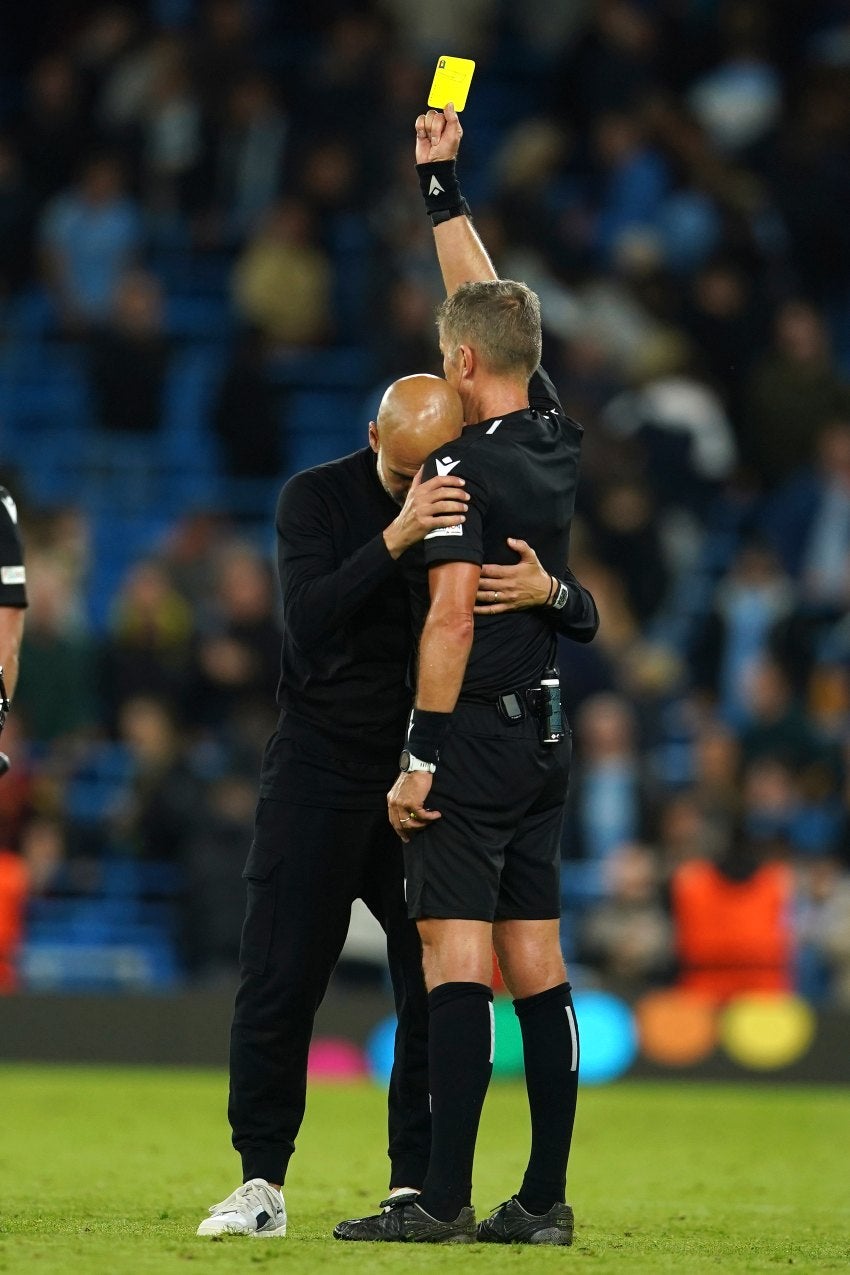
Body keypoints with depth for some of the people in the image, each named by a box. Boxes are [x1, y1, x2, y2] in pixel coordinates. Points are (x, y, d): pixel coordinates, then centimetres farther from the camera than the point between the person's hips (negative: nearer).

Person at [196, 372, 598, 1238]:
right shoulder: (317, 498, -6)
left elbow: (584, 622, -5)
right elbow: (308, 620, -23)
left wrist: (547, 590, -29)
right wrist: (396, 537, -36)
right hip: (319, 769, -2)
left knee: (435, 986, -1)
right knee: (279, 979, -4)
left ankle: (417, 1184, 7)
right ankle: (261, 1182, 4)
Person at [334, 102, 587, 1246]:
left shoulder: (465, 465, -13)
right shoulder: (556, 443, 9)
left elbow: (452, 613, -19)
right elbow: (490, 305, 22)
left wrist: (421, 756, -17)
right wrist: (441, 185, 30)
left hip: (476, 735, -8)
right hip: (544, 735, 8)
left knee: (455, 958, -10)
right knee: (535, 964, 7)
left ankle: (444, 1199, -13)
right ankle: (544, 1200, 6)